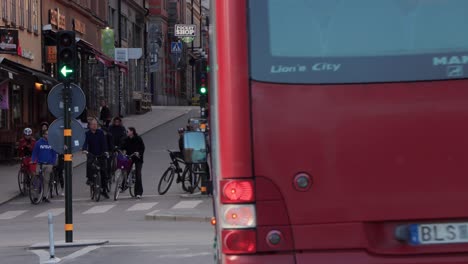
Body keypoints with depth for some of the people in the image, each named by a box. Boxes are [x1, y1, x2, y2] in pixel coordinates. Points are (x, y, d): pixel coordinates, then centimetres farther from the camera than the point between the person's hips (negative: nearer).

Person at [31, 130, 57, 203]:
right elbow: (34, 152, 5)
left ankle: (45, 196, 10)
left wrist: (53, 163, 0)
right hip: (40, 163, -2)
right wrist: (32, 160, -7)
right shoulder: (39, 143, 1)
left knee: (47, 180, 4)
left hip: (49, 164, 2)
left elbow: (54, 154, 10)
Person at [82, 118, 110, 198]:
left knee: (103, 171, -2)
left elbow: (104, 142, -7)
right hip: (91, 154, 0)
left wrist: (105, 151, -22)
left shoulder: (100, 132, 0)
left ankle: (104, 190, 6)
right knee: (89, 162, -29)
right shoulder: (87, 134, -2)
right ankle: (89, 178, -11)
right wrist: (84, 150, -34)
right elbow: (85, 142, -15)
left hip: (100, 155, 0)